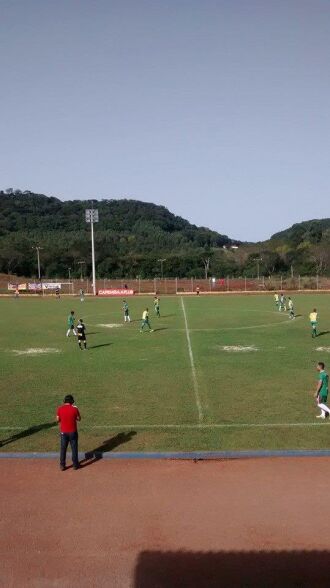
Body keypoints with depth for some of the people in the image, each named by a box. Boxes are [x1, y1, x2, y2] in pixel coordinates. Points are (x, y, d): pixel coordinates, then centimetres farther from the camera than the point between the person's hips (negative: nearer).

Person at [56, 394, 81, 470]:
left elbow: (58, 420, 2)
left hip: (63, 432, 1)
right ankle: (75, 464, 20)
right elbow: (79, 419, 1)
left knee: (63, 448, 13)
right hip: (73, 432, -1)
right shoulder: (75, 409, -12)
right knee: (74, 448, 12)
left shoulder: (60, 409, -8)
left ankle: (62, 465, 17)